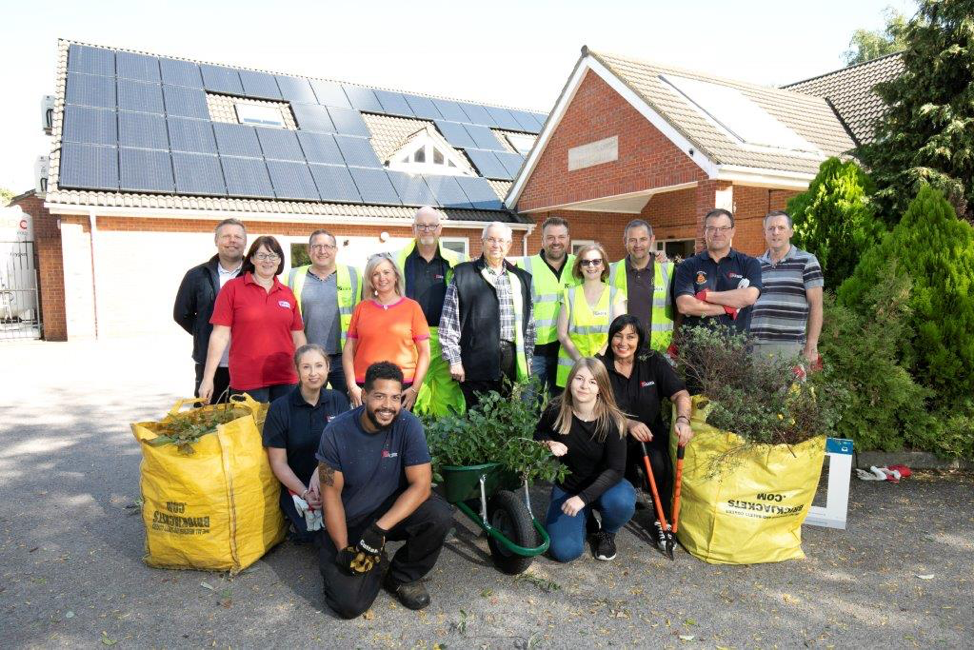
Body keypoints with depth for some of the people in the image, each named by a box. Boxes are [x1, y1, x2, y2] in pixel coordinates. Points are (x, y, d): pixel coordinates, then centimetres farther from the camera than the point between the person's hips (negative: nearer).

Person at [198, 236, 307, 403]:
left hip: (285, 380, 3)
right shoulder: (232, 288, 0)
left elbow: (298, 338, 12)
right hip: (247, 382, -3)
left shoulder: (287, 293, 9)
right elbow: (220, 335, -4)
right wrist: (208, 377, -7)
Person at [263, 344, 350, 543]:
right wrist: (305, 493, -14)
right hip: (296, 484, -2)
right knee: (311, 533, -25)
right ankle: (296, 520, 7)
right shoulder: (280, 408, -5)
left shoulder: (338, 400, 3)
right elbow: (278, 463, -3)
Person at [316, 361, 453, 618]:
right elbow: (331, 494, -10)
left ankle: (402, 577, 0)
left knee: (440, 515, -28)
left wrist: (380, 528, -29)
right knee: (349, 605, -18)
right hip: (347, 522, -1)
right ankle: (376, 566, 18)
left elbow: (421, 485, -21)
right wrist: (343, 549, -16)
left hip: (393, 510, 1)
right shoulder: (336, 432, -17)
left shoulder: (408, 425, -17)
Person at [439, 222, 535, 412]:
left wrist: (527, 357, 12)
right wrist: (454, 360, -8)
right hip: (477, 362, -4)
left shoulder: (521, 278, 15)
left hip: (512, 360, 4)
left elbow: (529, 321, 17)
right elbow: (448, 322, -3)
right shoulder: (463, 274, 1)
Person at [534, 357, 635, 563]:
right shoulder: (556, 411, -15)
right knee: (565, 551, -17)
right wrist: (549, 444, -19)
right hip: (566, 485, 1)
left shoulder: (611, 420, -21)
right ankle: (584, 517, 19)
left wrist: (583, 497, -33)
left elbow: (616, 469, -22)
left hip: (603, 485, -1)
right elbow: (538, 435, 5)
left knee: (621, 502, -37)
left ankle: (607, 534, 2)